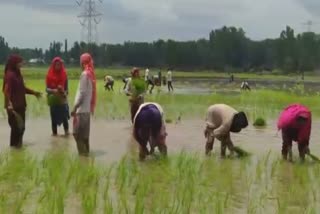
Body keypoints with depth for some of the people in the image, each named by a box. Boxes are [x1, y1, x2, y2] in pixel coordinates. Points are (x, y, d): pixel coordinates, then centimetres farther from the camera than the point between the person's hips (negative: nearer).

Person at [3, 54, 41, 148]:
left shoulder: (17, 74, 12)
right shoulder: (10, 75, -16)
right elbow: (6, 90, -23)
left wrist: (34, 92, 22)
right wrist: (8, 104, -32)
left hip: (20, 105, 9)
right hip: (13, 106, -9)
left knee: (21, 126, 15)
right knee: (16, 126, -2)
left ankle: (18, 143, 27)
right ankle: (14, 144, 10)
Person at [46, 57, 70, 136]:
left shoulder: (64, 74, 1)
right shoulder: (50, 75, -1)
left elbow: (66, 88, 4)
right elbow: (47, 88, -1)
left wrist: (65, 93, -15)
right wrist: (53, 90, -20)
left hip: (62, 100, 0)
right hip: (53, 100, 1)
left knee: (64, 116, -12)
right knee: (54, 118, 5)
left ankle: (66, 131, -7)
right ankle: (54, 133, 12)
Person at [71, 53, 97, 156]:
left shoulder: (85, 74, -13)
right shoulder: (91, 74, 10)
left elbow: (82, 93, -17)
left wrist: (75, 107, -13)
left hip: (81, 109, -8)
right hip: (87, 108, 8)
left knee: (78, 133, -4)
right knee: (84, 133, 14)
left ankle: (83, 152, -4)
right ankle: (85, 151, 19)